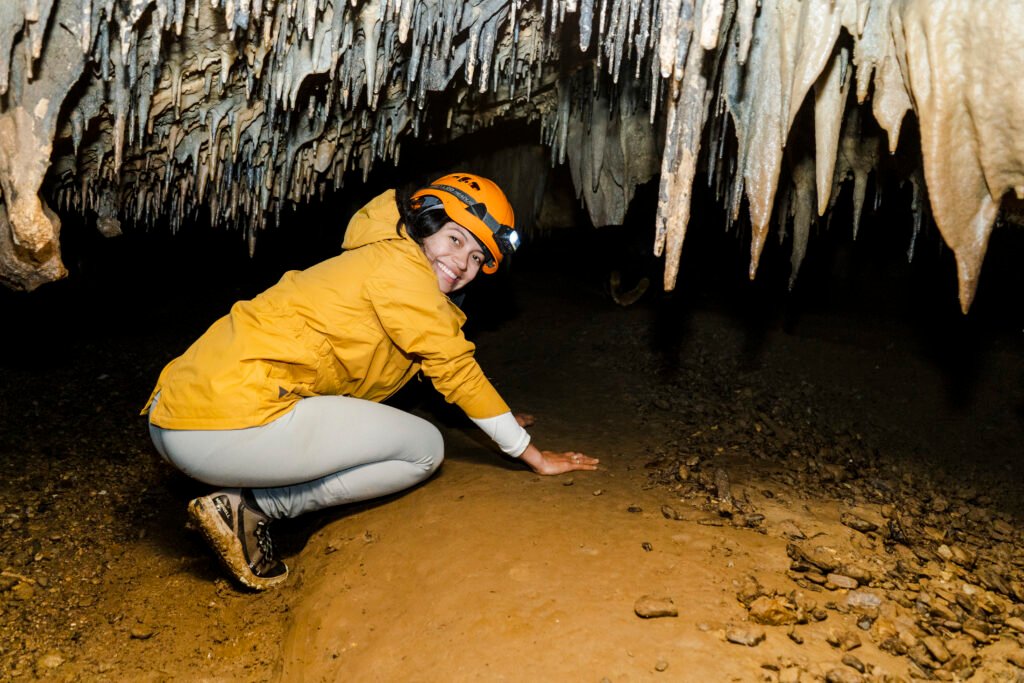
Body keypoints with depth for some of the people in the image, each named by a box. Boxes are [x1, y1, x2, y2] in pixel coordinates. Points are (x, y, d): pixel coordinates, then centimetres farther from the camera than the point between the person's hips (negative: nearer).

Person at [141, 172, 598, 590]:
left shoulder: (374, 262, 23)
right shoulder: (399, 262, -5)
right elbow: (455, 368, -6)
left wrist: (498, 417, 36)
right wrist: (534, 456, 1)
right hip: (229, 423, -10)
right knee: (425, 448, -2)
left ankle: (246, 499, 11)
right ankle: (250, 506, -6)